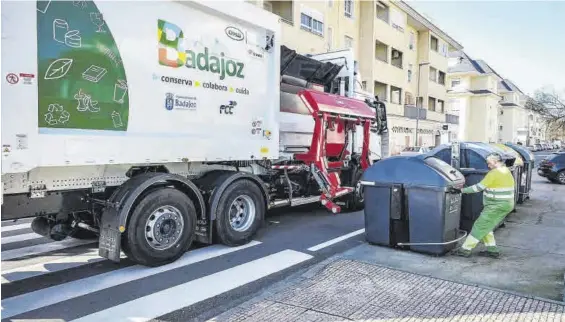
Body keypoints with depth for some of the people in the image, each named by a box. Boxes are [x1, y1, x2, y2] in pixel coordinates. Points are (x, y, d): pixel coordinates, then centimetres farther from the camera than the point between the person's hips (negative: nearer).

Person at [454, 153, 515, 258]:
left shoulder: (494, 173, -16)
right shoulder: (507, 172, 11)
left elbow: (479, 187, -16)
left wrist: (463, 190, -9)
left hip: (496, 206, -9)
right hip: (507, 205, 9)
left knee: (479, 227, -4)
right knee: (486, 227, 18)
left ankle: (465, 249, 0)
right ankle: (492, 250, 19)